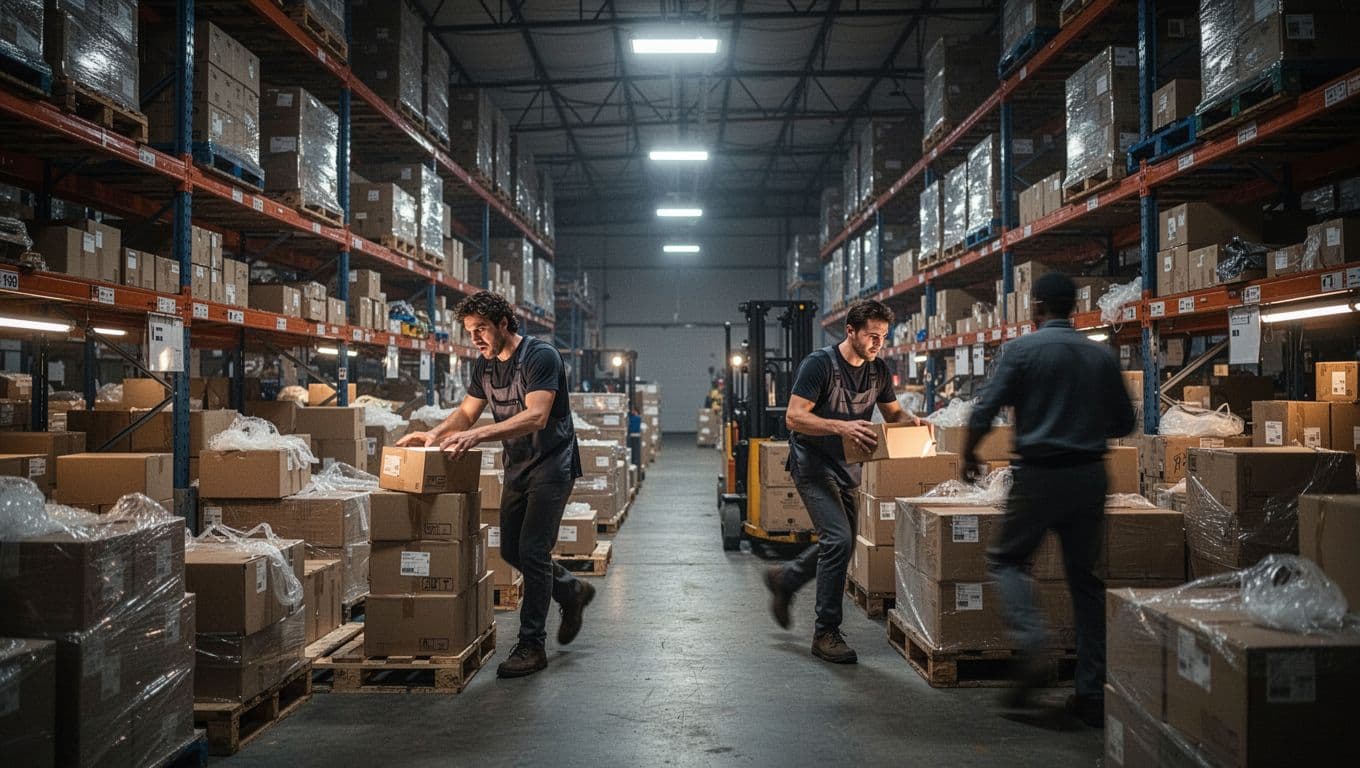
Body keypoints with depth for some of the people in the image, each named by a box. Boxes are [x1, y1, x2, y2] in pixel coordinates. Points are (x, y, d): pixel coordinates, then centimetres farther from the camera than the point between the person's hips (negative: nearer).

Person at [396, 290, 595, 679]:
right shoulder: (484, 366, 6)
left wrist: (478, 435, -40)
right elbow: (467, 411, 10)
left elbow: (536, 416, -31)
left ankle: (532, 646, -1)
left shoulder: (540, 356, -20)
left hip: (551, 464, -8)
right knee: (511, 550, 12)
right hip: (517, 467, 8)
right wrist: (435, 434, -11)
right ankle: (572, 591, 35)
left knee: (532, 551, -11)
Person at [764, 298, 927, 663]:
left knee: (841, 543, 14)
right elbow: (795, 417, -22)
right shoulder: (820, 364, -17)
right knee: (838, 539, -17)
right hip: (813, 464, -8)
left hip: (847, 467, 8)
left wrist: (911, 421, -7)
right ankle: (826, 633, -5)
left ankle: (783, 579, 40)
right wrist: (841, 427, -36)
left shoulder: (878, 370, 5)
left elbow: (892, 412, 17)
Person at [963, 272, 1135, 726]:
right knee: (1085, 578, 11)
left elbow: (984, 412, -10)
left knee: (1006, 558, 14)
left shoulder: (1022, 349, -6)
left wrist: (969, 455, 7)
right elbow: (1124, 424, 14)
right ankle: (1092, 693, 13)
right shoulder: (1102, 355, 8)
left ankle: (1030, 646, -9)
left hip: (1040, 474, -4)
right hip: (1090, 475, 4)